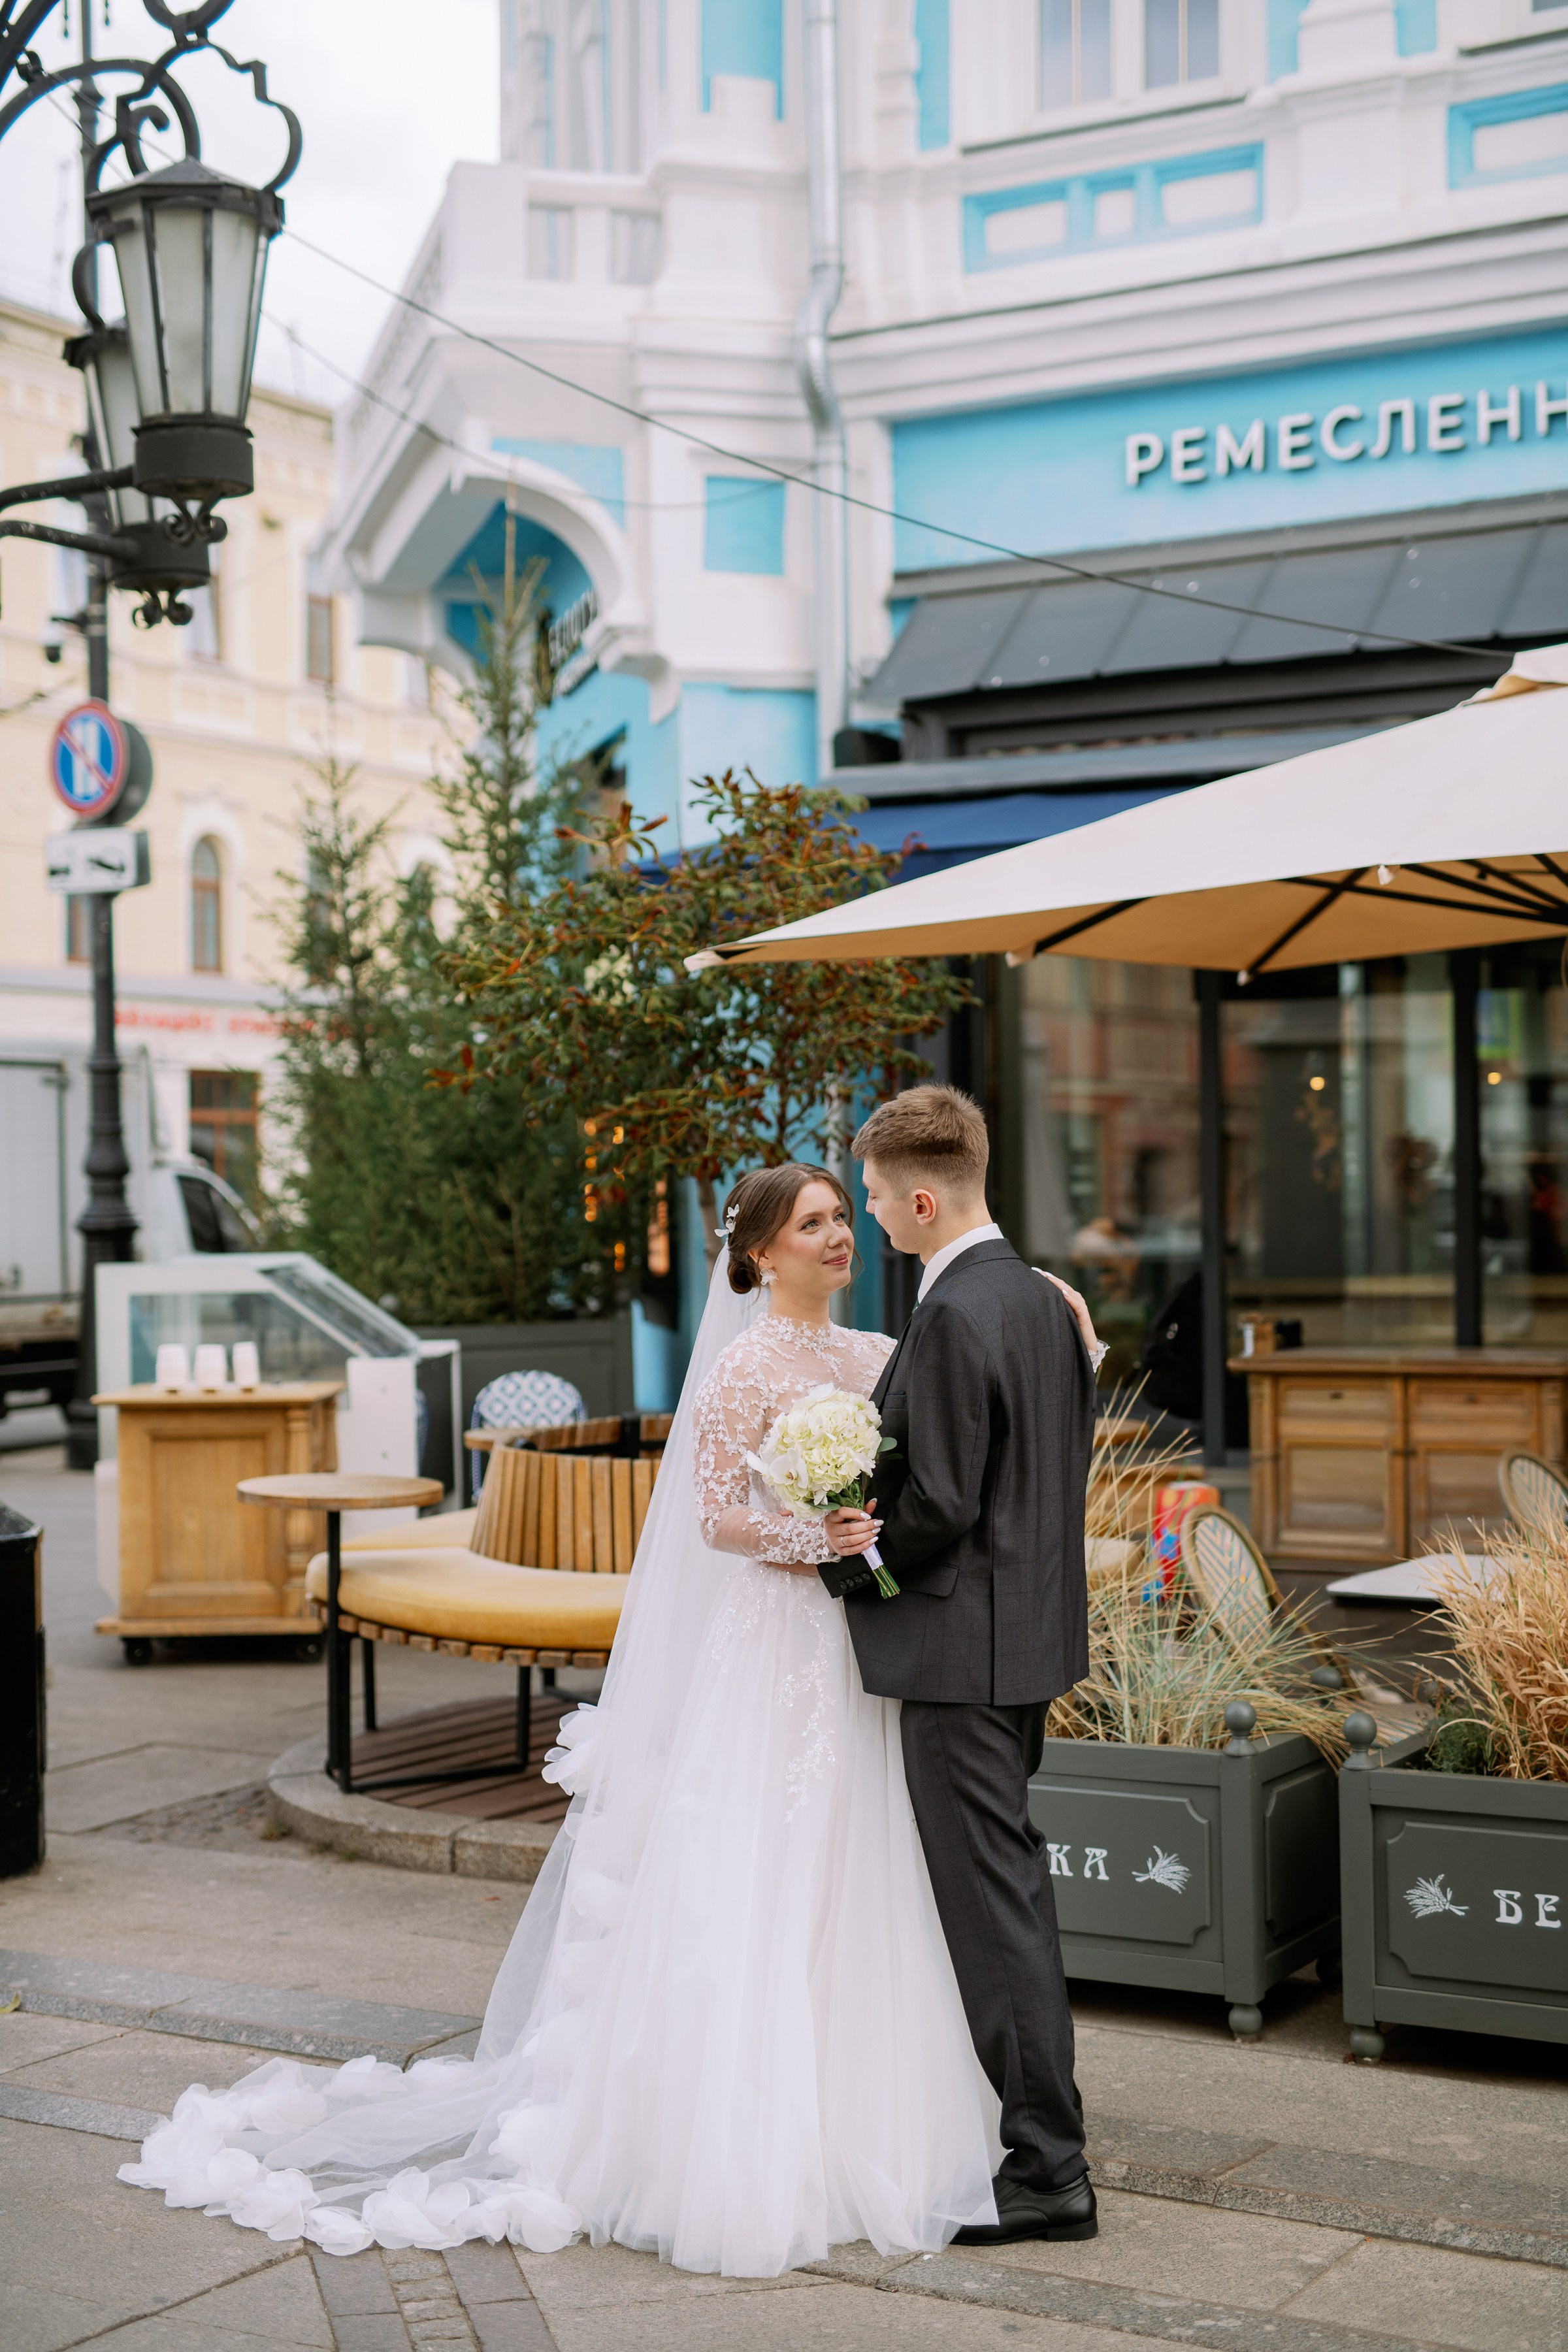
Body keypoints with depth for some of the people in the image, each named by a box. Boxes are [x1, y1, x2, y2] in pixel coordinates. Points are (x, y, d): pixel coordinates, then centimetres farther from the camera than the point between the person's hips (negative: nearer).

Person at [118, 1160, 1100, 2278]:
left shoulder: (876, 1357, 13)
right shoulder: (748, 1365, -7)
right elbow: (718, 1518, -10)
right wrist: (815, 1539, -25)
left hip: (865, 1655, 7)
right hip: (776, 1651, -7)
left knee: (855, 1889, 10)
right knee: (755, 1899, -5)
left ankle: (856, 2131, 19)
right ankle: (744, 2152, 3)